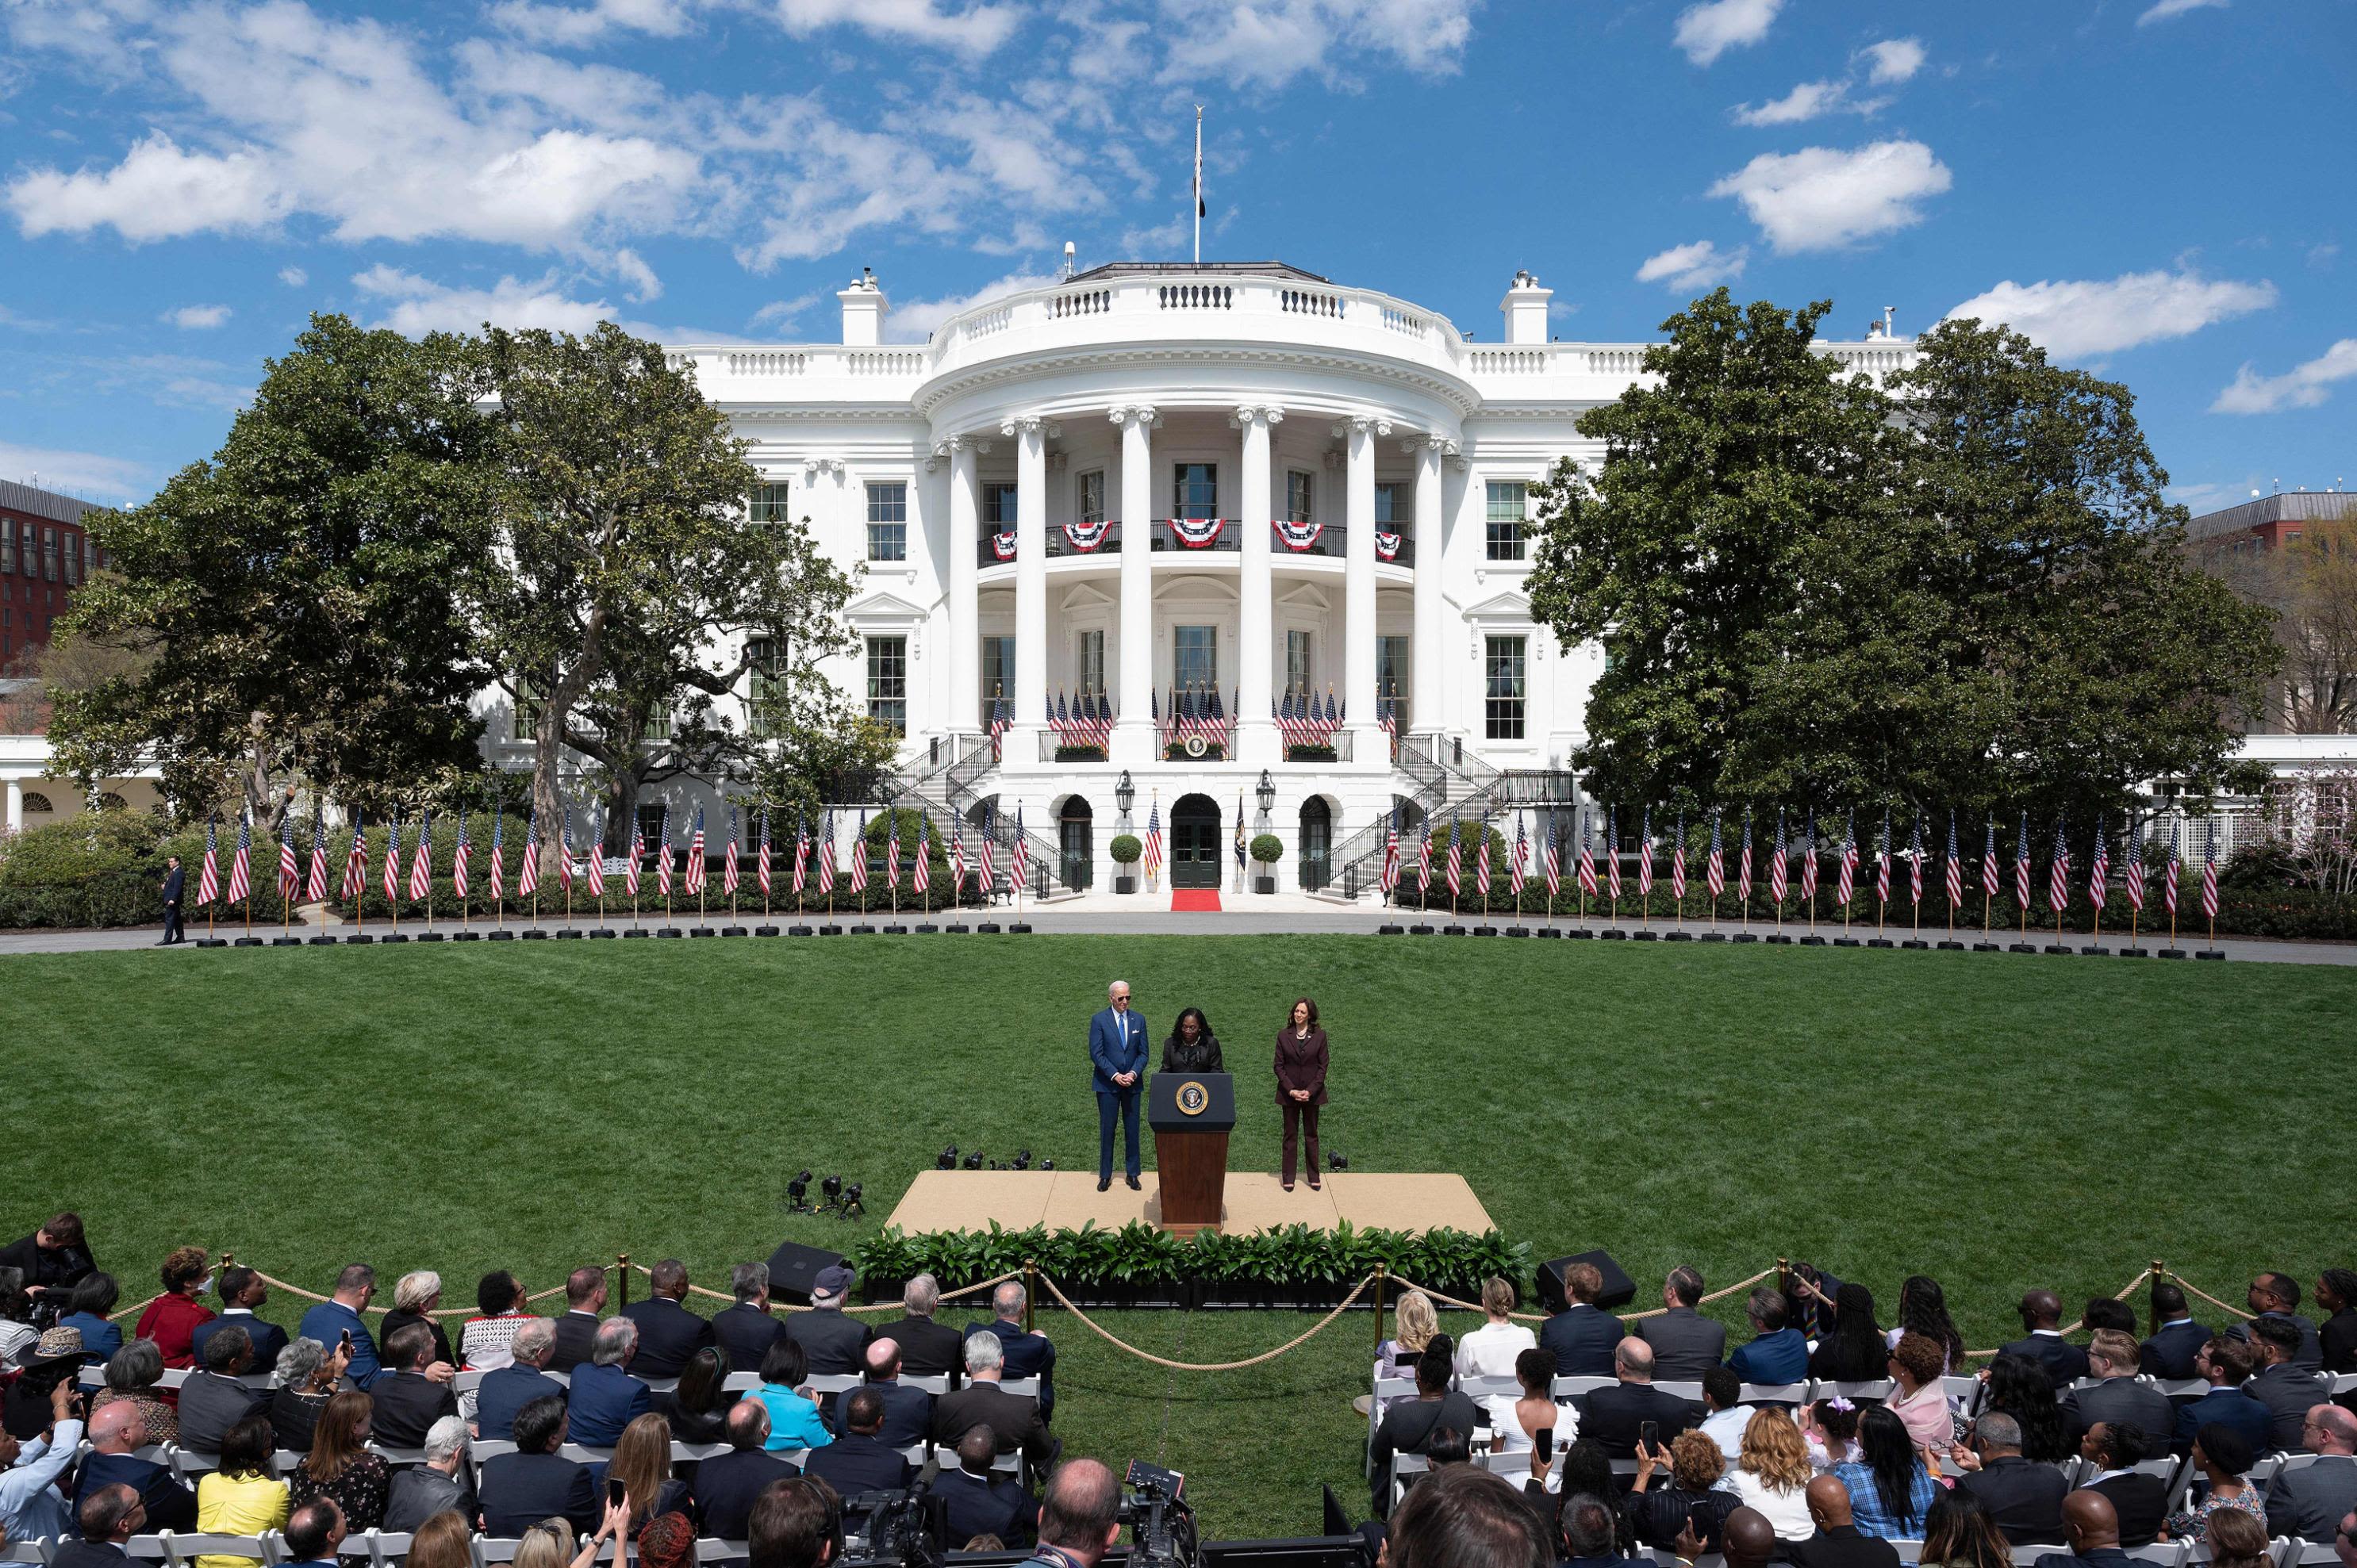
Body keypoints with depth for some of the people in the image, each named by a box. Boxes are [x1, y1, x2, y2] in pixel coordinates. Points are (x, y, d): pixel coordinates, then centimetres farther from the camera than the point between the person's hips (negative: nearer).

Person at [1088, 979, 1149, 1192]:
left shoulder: (1138, 1020, 5)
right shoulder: (1099, 1020, -4)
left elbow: (1143, 1053, 5)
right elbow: (1096, 1053, -8)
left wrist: (1133, 1073, -11)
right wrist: (1115, 1075, -15)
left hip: (1132, 1083, 3)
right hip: (1107, 1084, -2)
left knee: (1132, 1129, 6)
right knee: (1107, 1129, 3)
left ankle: (1133, 1173, 16)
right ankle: (1105, 1174, 13)